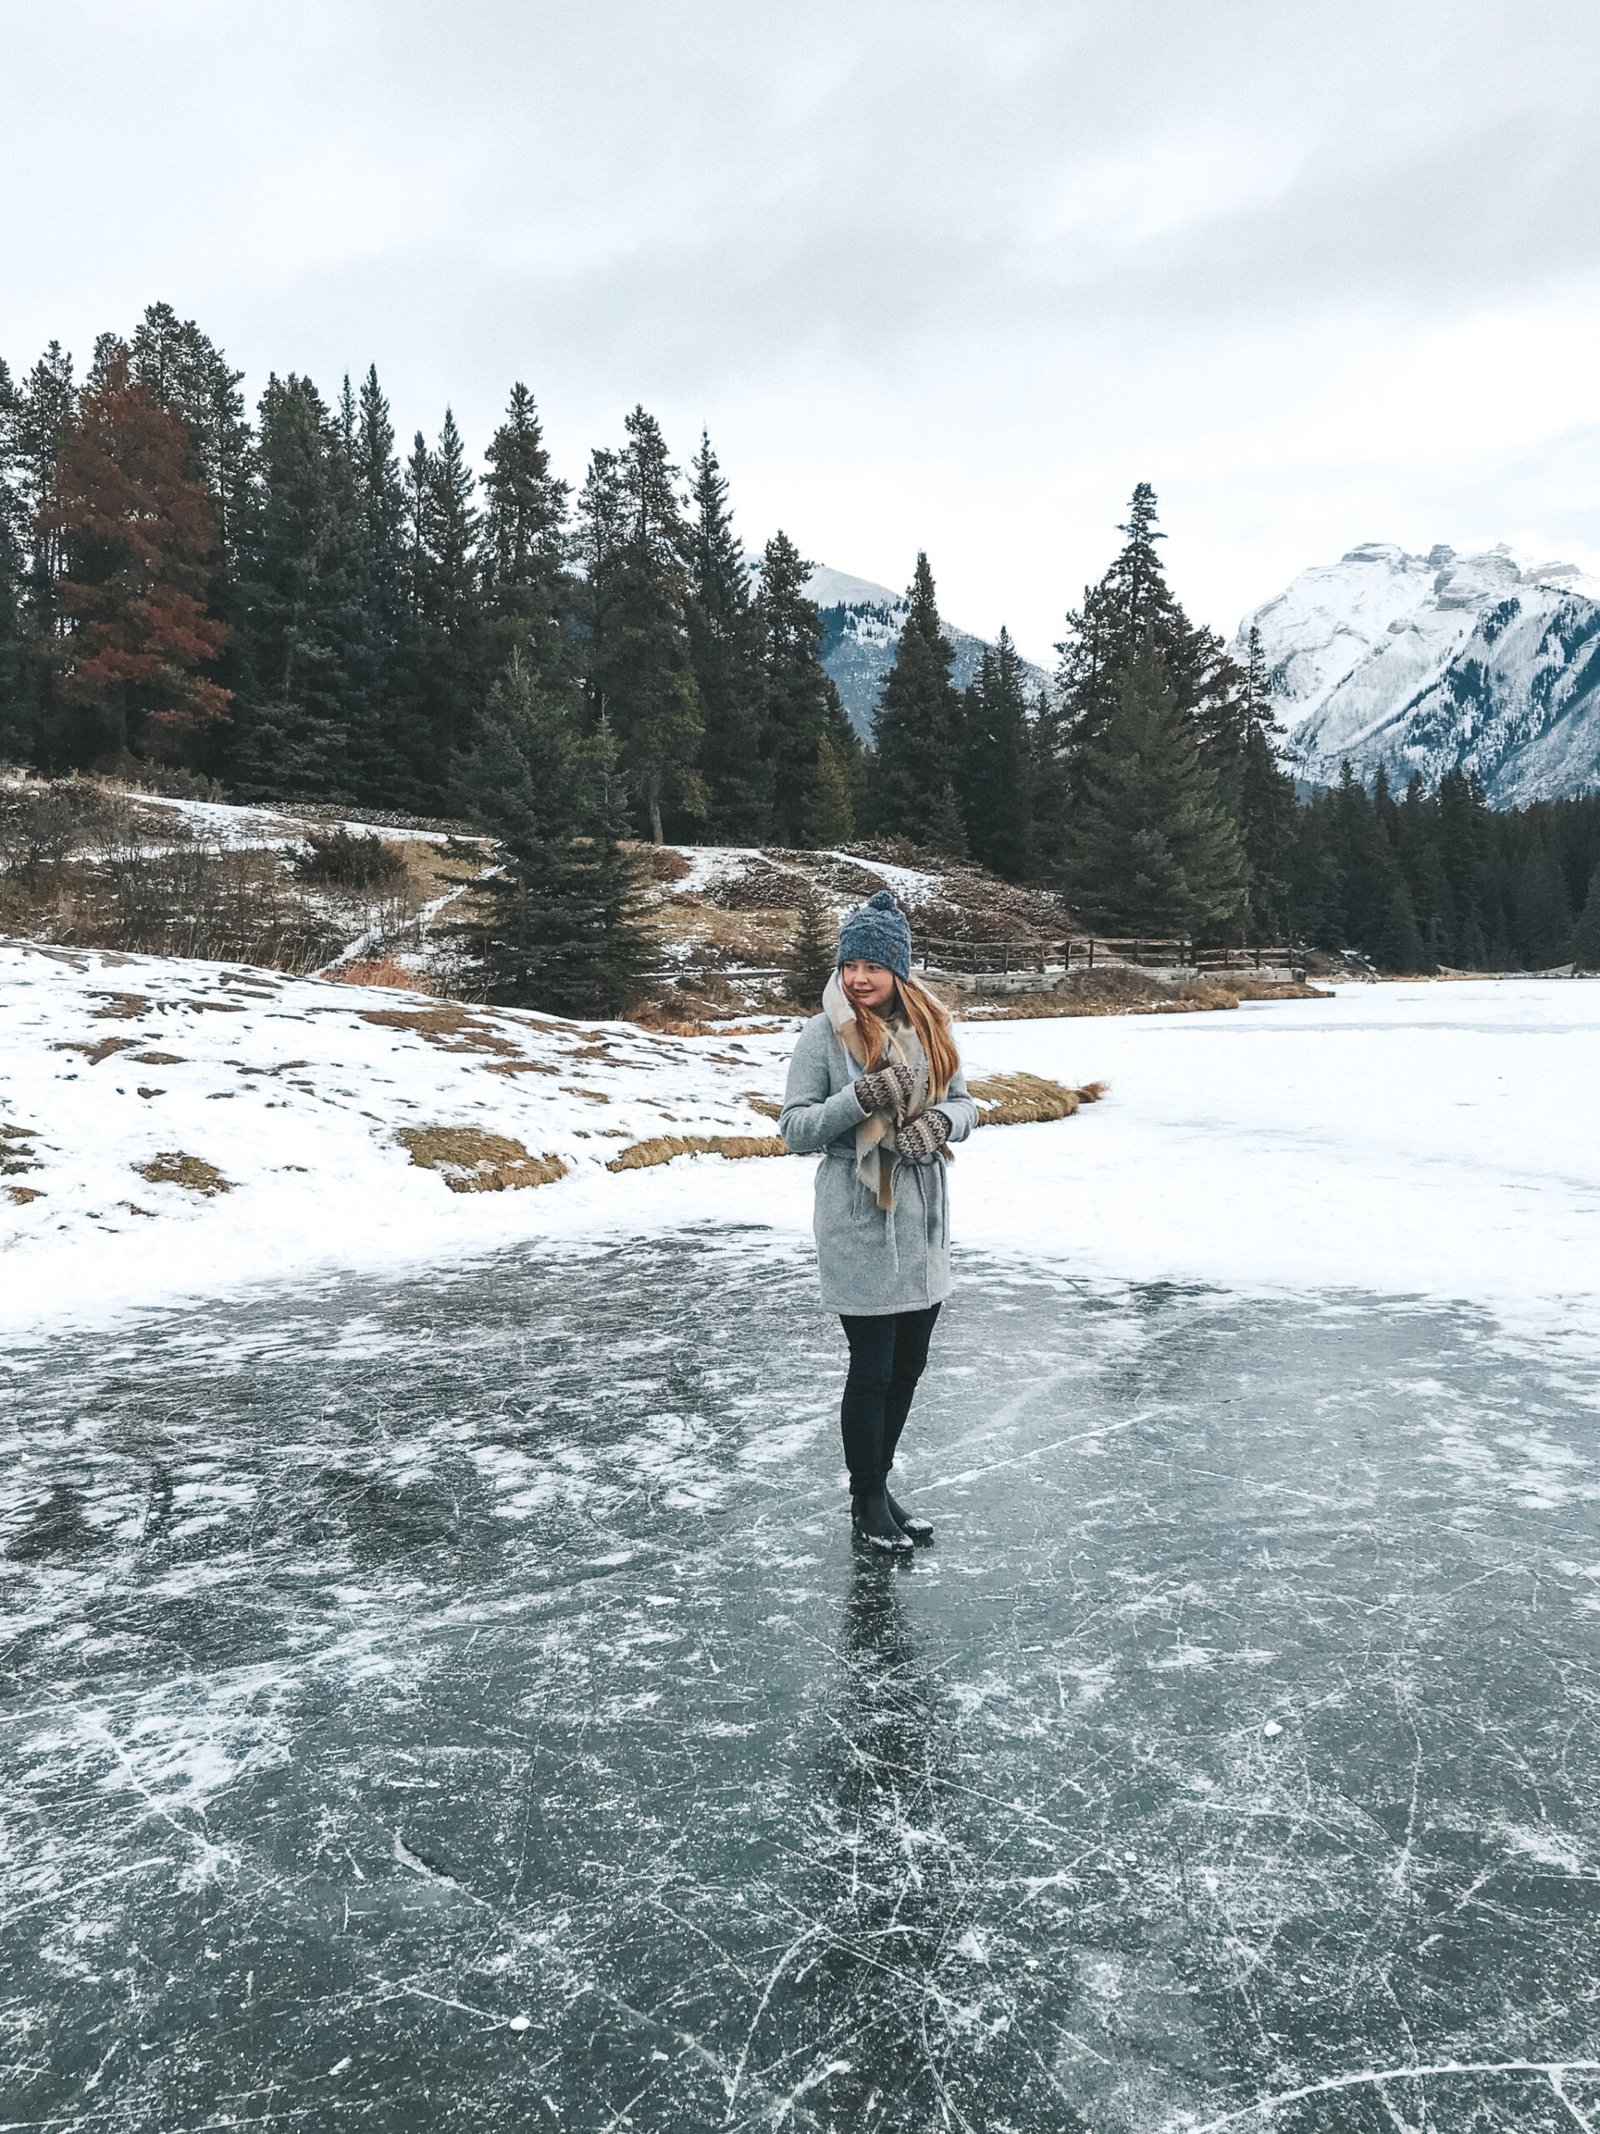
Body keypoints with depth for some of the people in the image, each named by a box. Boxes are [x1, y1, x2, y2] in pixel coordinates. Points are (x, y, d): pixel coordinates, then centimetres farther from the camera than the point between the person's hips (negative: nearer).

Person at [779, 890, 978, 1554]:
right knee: (872, 1369, 4)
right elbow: (794, 1128, -9)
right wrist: (860, 1099, -24)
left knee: (908, 1364, 15)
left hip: (923, 1219, 5)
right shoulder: (825, 1032, -9)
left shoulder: (928, 1026, 4)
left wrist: (939, 1122, -12)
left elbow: (964, 1103, 10)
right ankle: (866, 1501, 24)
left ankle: (879, 1485, 34)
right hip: (859, 1223, -5)